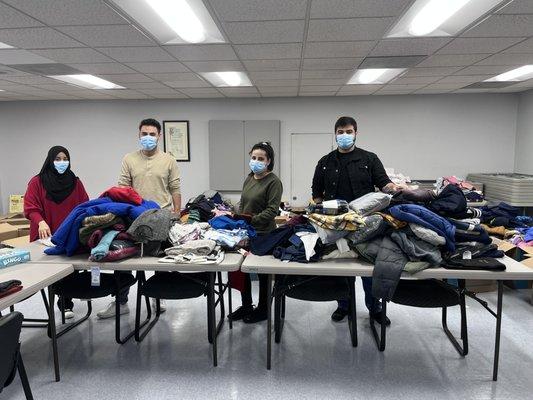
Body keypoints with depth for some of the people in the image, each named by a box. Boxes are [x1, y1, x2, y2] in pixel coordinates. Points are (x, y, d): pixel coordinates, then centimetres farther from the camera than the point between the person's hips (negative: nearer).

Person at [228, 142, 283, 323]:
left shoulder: (273, 182, -10)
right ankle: (246, 306, 31)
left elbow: (272, 210, -17)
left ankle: (262, 309, 26)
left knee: (263, 273, 8)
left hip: (263, 234, -7)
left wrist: (252, 220, -24)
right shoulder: (248, 179, 13)